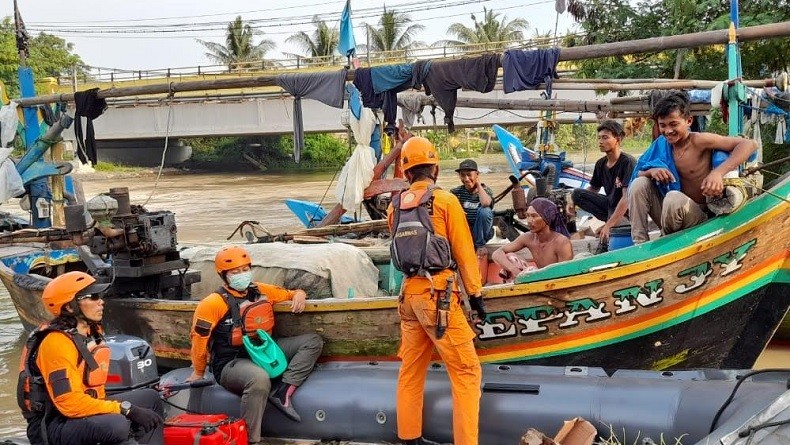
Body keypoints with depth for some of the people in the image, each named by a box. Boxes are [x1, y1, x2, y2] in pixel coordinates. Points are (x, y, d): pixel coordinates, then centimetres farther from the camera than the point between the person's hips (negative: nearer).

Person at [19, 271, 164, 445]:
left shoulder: (90, 332, 6)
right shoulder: (57, 343, -21)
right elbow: (71, 404, -27)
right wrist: (127, 409, -24)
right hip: (55, 426, -10)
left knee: (150, 398, 13)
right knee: (116, 424, -35)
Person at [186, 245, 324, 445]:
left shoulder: (261, 291, 7)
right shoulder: (214, 303, -11)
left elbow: (290, 293, 22)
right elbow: (199, 338, -5)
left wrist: (299, 295, -3)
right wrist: (198, 373, 4)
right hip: (230, 364, -7)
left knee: (312, 341, -2)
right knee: (259, 378, -42)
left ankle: (282, 391, -17)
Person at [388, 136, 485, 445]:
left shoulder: (395, 206, 7)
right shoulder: (445, 201, -6)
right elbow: (464, 252, -5)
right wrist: (475, 293, 2)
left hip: (409, 292, 6)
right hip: (438, 293, -6)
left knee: (411, 369, 15)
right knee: (466, 371, -2)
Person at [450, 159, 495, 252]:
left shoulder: (485, 190, -4)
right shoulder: (457, 192, 1)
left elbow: (485, 203, -29)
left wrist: (478, 185, -15)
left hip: (482, 233, -1)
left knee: (485, 211, -30)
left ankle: (479, 246, -15)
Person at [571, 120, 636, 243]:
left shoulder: (628, 162, -20)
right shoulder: (601, 164, 3)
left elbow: (627, 197, -26)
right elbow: (593, 189, 17)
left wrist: (609, 225, -30)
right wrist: (572, 200, -2)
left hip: (626, 211, -8)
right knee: (577, 193, -7)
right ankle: (611, 220, -4)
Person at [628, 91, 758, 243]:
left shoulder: (699, 140, -15)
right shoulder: (661, 144, 2)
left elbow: (748, 144, -23)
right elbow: (637, 174, 7)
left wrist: (718, 172, -37)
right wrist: (651, 171, -17)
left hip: (698, 217, -6)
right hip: (674, 213, 6)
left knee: (674, 198, -34)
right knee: (640, 183, -11)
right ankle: (640, 244, -11)